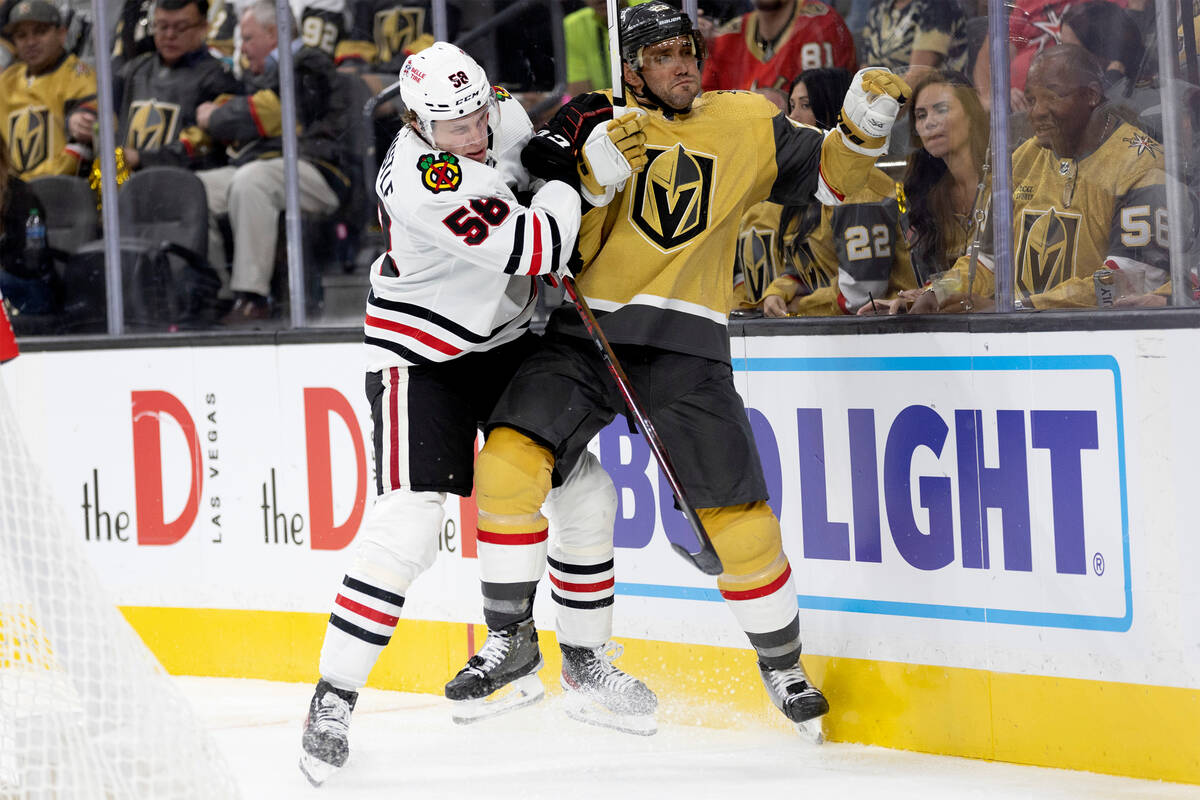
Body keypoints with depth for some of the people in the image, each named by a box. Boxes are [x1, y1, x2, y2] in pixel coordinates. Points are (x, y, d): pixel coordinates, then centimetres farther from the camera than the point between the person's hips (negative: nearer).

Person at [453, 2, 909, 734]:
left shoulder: (746, 124, 7)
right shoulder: (597, 121, 3)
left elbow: (827, 177, 9)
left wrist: (863, 128, -10)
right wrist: (595, 170, -21)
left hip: (685, 344, 0)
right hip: (587, 334, 0)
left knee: (738, 514, -3)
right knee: (509, 459, -20)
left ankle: (782, 662, 21)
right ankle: (511, 638, -4)